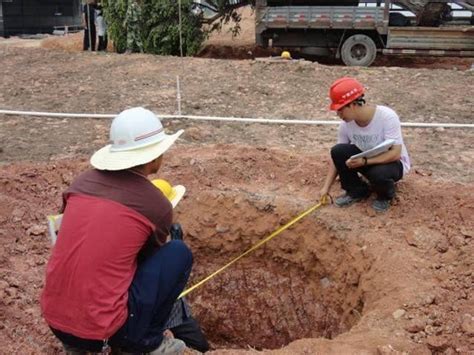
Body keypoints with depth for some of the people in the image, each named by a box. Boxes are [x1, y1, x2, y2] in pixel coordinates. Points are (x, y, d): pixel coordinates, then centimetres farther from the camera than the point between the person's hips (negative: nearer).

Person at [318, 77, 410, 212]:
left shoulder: (387, 117, -30)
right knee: (338, 151, -20)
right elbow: (337, 157, -6)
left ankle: (385, 195, 0)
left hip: (393, 162, -4)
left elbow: (395, 154, -31)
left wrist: (364, 161, -40)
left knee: (378, 174, -38)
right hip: (365, 160, 5)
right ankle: (357, 191, 2)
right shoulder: (346, 124, -15)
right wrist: (326, 187, -10)